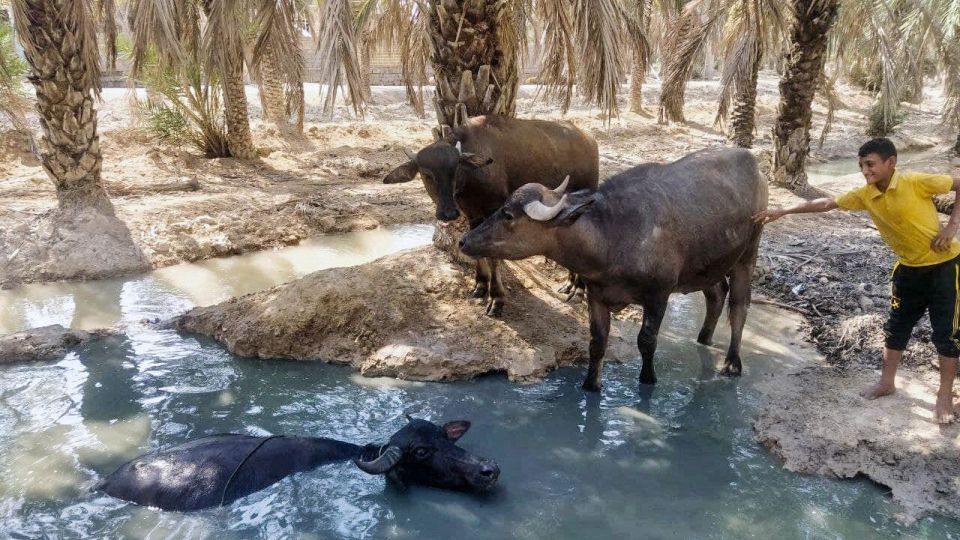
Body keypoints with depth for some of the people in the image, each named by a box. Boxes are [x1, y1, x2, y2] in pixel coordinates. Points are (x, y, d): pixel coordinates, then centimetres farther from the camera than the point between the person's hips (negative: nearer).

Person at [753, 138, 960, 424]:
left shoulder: (915, 182, -23)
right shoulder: (865, 195, -7)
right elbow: (826, 203, 1)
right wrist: (783, 211, -2)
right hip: (909, 267, 6)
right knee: (896, 326, 13)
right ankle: (887, 382, 28)